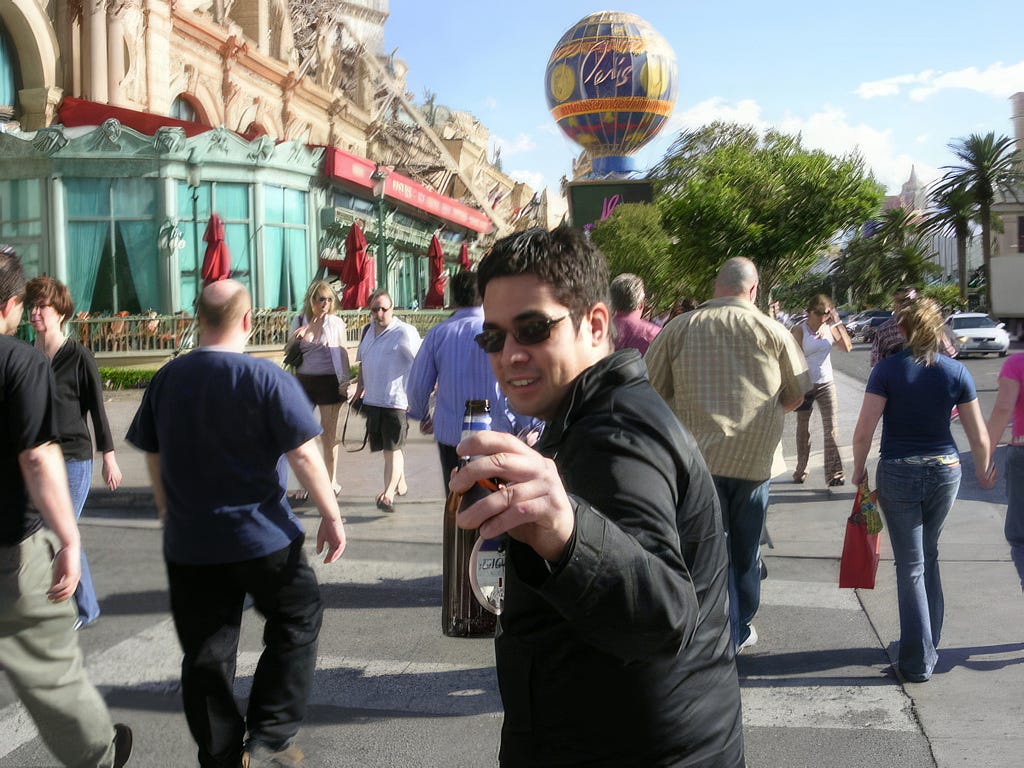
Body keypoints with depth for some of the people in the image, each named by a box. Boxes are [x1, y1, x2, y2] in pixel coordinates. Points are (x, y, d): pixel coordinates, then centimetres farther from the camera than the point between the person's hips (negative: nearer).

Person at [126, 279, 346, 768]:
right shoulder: (267, 379, -13)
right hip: (261, 538, -4)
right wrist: (331, 515, -5)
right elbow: (303, 455, -15)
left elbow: (153, 459, 10)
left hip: (188, 544, 4)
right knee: (297, 621, 16)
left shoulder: (166, 380, 2)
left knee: (205, 656, 13)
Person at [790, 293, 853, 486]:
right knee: (803, 429, 11)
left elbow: (847, 347, -9)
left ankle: (834, 473, -9)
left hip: (826, 384, 2)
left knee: (831, 429, -7)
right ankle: (801, 470, 26)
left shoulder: (829, 328, 3)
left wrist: (838, 323, -12)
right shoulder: (799, 330, -7)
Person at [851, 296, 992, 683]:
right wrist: (982, 473, 19)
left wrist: (858, 469, 2)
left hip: (897, 474, -3)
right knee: (928, 556, 21)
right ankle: (928, 645, 31)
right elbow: (980, 437, 1)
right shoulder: (956, 372, -3)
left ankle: (919, 661, 9)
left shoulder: (887, 369, -11)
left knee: (911, 566, 5)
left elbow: (863, 431, -14)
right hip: (944, 472, 3)